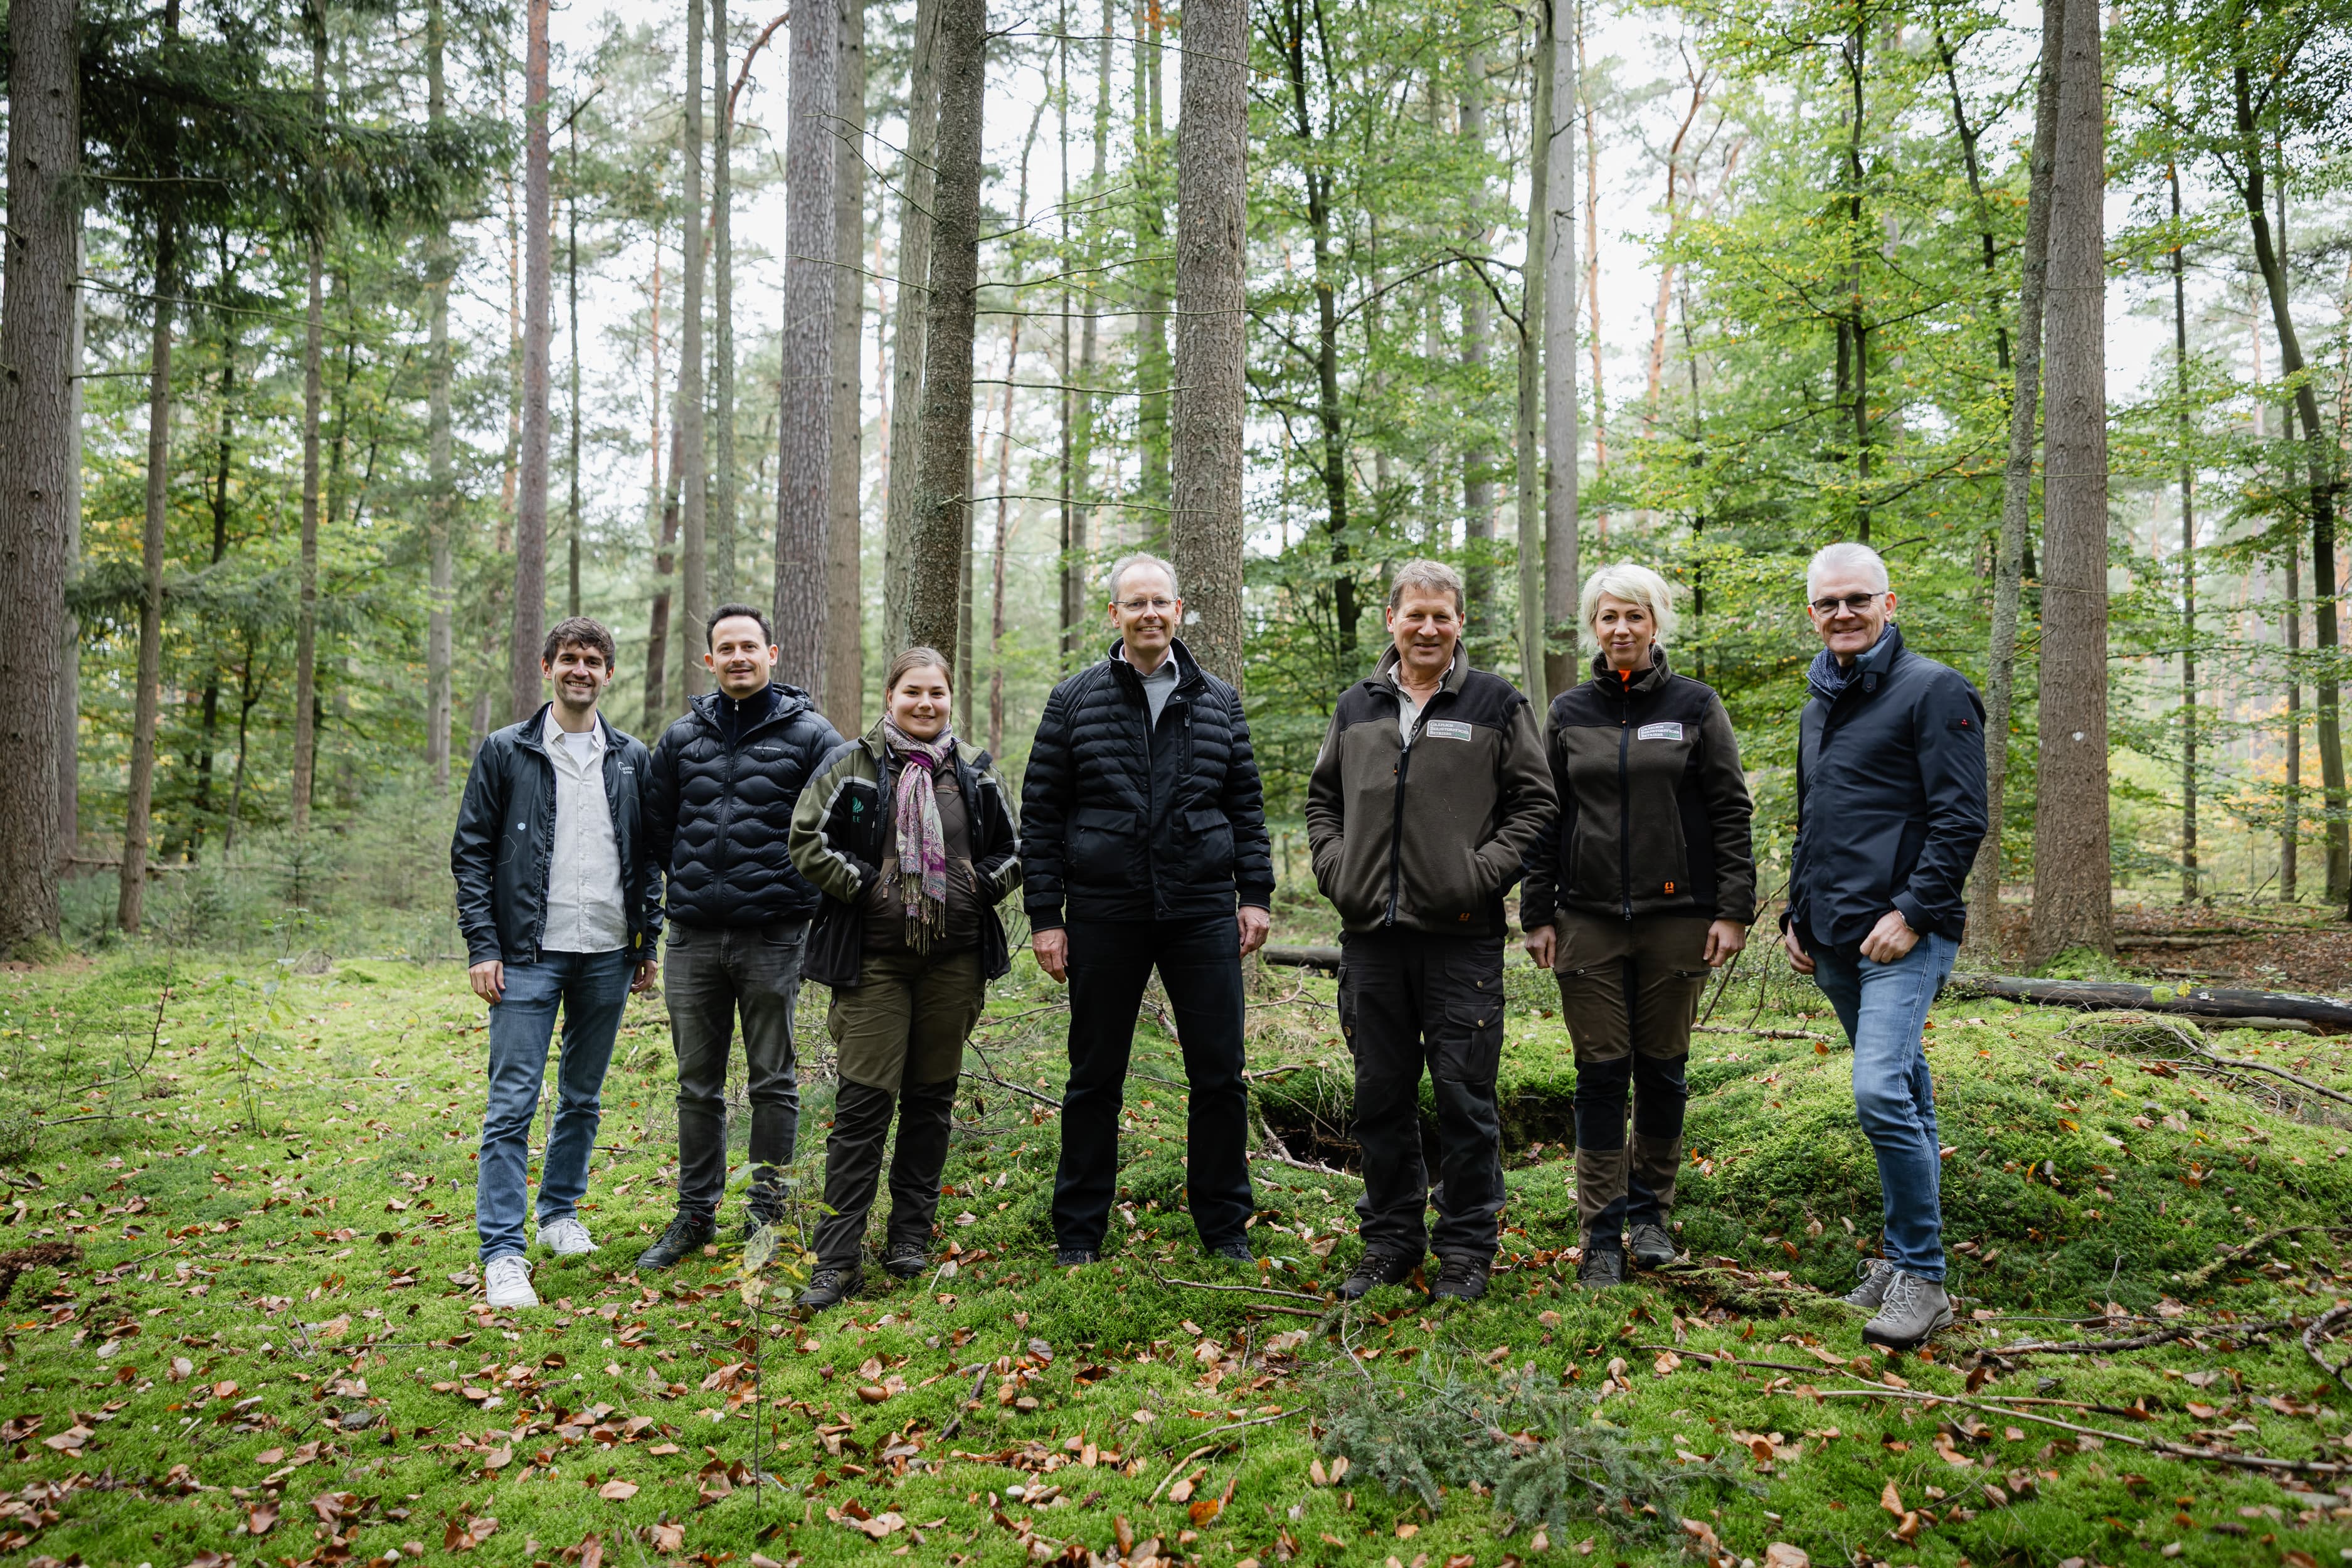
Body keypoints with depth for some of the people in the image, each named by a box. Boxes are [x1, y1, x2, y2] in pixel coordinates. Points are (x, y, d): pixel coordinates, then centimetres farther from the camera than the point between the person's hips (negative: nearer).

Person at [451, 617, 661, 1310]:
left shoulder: (631, 759, 10)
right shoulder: (506, 751, 1)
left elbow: (647, 856, 13)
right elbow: (471, 853, 0)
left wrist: (648, 942, 8)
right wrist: (482, 947, -8)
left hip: (607, 955, 3)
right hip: (529, 954, -3)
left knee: (584, 1097, 14)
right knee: (513, 1103, -6)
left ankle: (562, 1213, 31)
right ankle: (503, 1253, -2)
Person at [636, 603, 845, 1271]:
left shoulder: (809, 734, -1)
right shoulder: (682, 737, 10)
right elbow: (656, 826, 19)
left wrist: (798, 889, 0)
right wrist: (695, 884, 13)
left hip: (773, 937, -3)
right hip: (694, 936, 4)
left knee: (773, 1081, 6)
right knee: (698, 1084, 11)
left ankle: (768, 1213, 17)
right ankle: (696, 1214, 22)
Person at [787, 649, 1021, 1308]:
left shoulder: (976, 770, 10)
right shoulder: (851, 764, 2)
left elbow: (1014, 850, 17)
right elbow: (807, 841, -1)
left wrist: (981, 888, 0)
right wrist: (863, 887, -9)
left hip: (955, 957, 3)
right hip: (875, 957, -3)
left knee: (931, 1098, 10)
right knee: (864, 1104, -6)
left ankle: (911, 1239, 23)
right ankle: (837, 1262, -2)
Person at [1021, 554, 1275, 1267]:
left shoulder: (1218, 701, 9)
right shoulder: (1074, 700, 4)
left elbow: (1246, 804, 13)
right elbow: (1040, 813, 3)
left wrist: (1255, 895, 4)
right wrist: (1044, 916, -2)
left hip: (1203, 913, 1)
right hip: (1103, 915, -1)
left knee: (1220, 1075, 4)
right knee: (1094, 1078, 8)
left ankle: (1224, 1227, 20)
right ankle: (1079, 1232, 21)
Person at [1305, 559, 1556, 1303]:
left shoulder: (1496, 703, 3)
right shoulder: (1357, 705, 13)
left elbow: (1533, 801, 2)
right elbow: (1323, 798, 21)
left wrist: (1486, 873, -9)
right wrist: (1335, 867, 6)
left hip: (1461, 934, -3)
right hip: (1372, 934, 4)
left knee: (1464, 1094, 1)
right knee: (1381, 1094, 10)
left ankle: (1467, 1248, 15)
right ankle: (1390, 1239, 24)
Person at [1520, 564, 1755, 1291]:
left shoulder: (1695, 706, 3)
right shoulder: (1569, 713, 8)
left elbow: (1731, 812, 1)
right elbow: (1546, 820, 10)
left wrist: (1734, 910, -6)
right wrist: (1537, 915, 5)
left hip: (1676, 915, -1)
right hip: (1588, 919, 1)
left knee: (1662, 1069, 8)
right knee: (1600, 1073, 2)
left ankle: (1651, 1211, 26)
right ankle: (1602, 1236, 9)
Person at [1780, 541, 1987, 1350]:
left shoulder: (1933, 691, -5)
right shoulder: (1819, 706, 19)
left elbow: (1961, 819, -11)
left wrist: (1912, 911, -17)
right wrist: (1797, 913, 19)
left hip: (1904, 935, -8)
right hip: (1834, 940, 8)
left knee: (1881, 1089, -18)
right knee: (1900, 1090, 14)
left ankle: (1920, 1274, -7)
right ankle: (1906, 1252, 22)